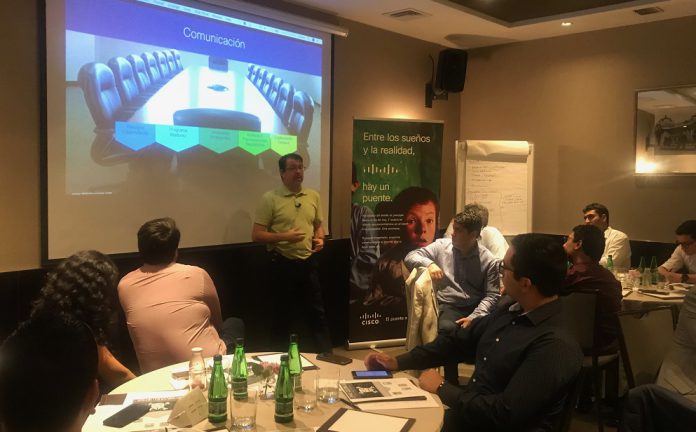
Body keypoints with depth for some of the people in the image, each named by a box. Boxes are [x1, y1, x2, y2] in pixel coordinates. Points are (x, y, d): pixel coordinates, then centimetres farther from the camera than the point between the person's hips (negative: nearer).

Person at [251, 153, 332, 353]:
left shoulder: (313, 196, 8)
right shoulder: (270, 198, -8)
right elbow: (257, 235, -9)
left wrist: (320, 239, -2)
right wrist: (284, 236, -22)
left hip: (308, 262, 4)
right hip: (283, 264, -4)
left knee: (317, 312, 12)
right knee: (283, 315, 8)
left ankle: (327, 355, 24)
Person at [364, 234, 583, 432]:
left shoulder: (555, 346, -24)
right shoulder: (507, 313, 4)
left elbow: (505, 414, -25)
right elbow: (457, 341, 14)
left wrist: (442, 388, -14)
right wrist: (398, 362, 6)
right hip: (466, 414, 7)